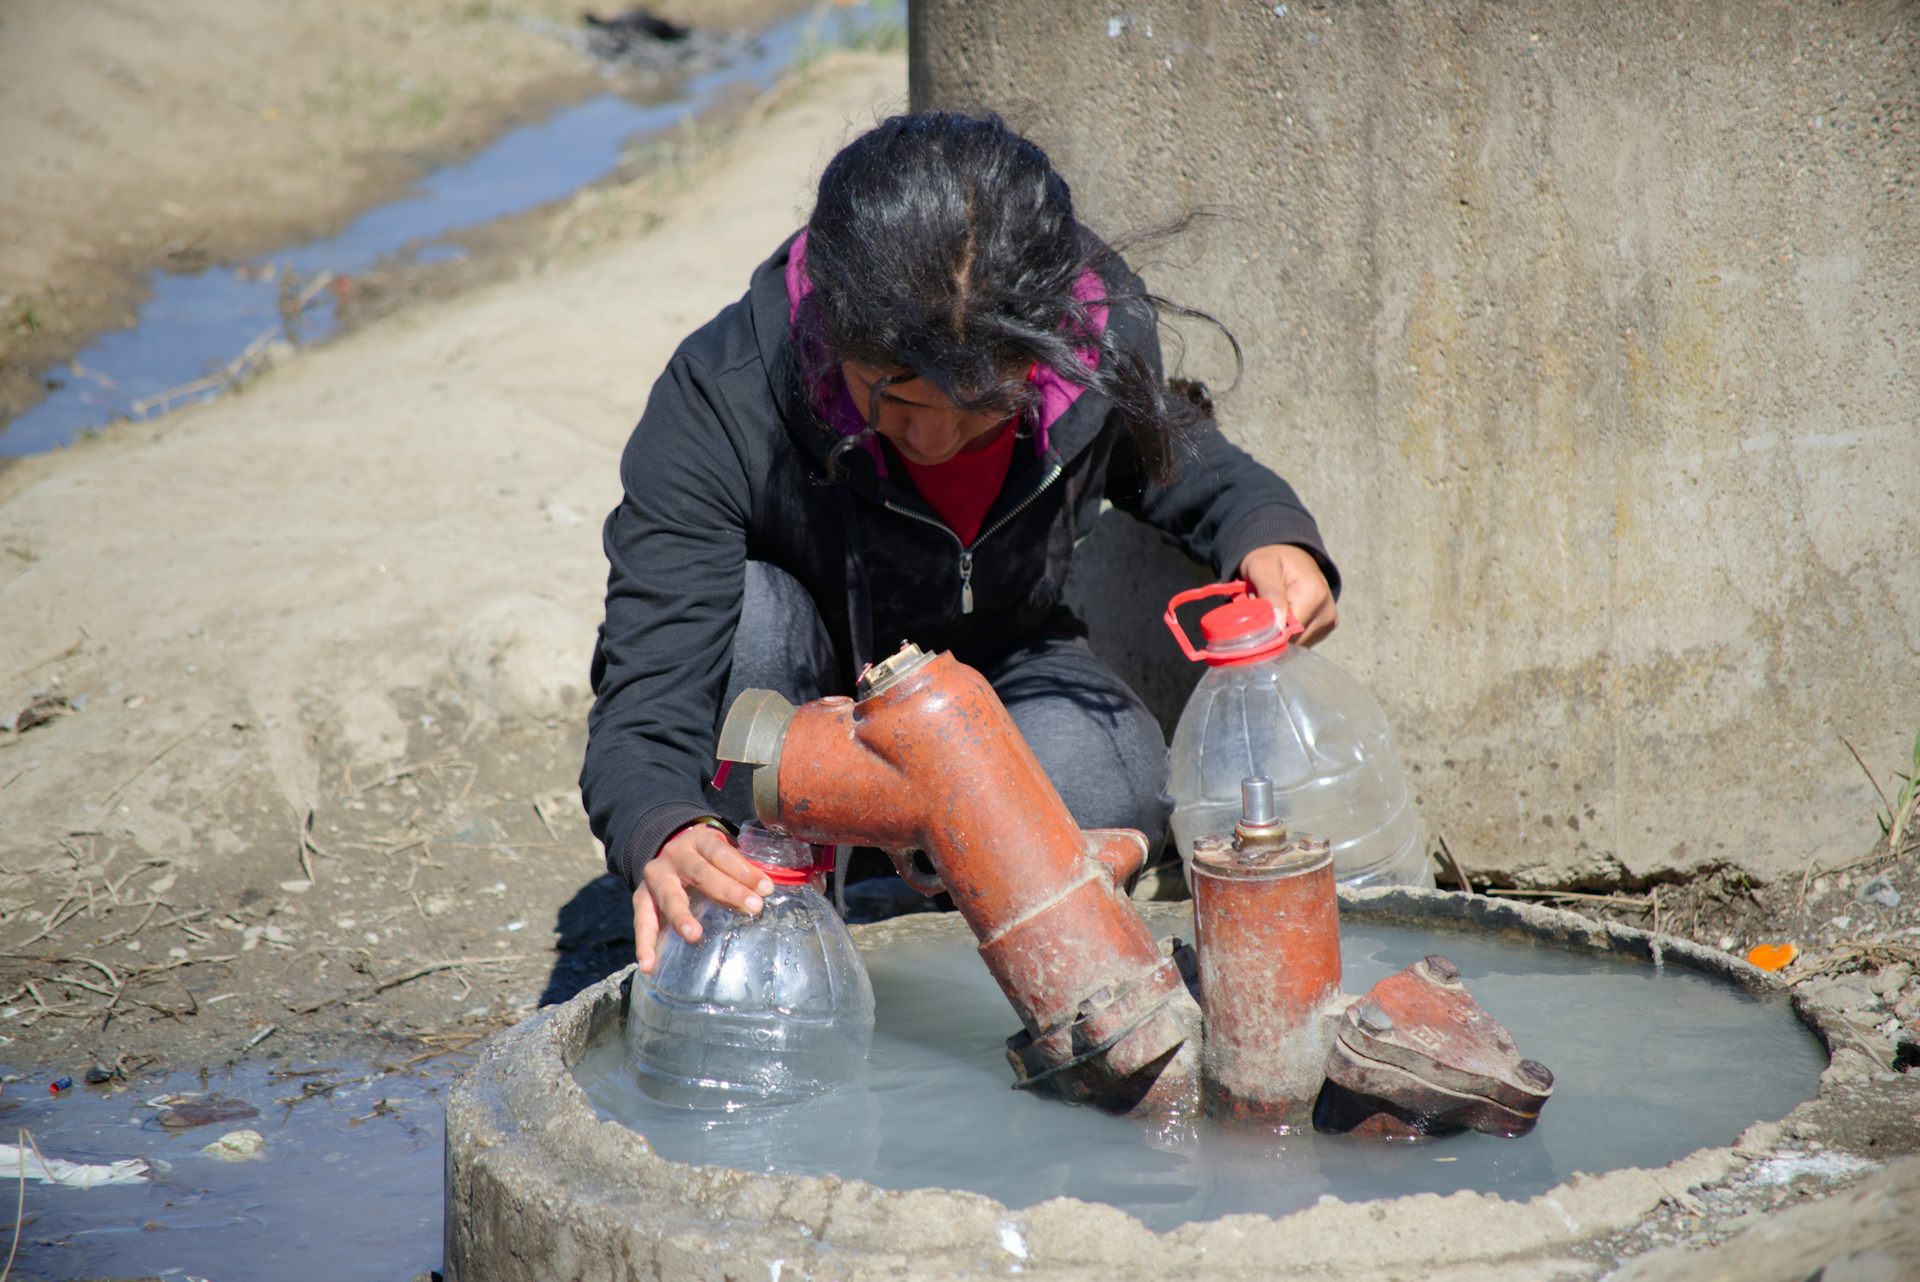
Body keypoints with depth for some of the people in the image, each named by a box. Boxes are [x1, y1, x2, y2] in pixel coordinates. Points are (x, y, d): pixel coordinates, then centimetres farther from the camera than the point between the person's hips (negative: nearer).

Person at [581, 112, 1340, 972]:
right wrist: (661, 835, -61)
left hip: (998, 656, 2)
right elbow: (647, 694, -36)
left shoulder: (1101, 333, -25)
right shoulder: (717, 407, -35)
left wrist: (1266, 532, -21)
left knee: (1110, 797, -31)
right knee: (752, 614, -36)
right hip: (808, 691, -1)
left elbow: (1168, 457, 2)